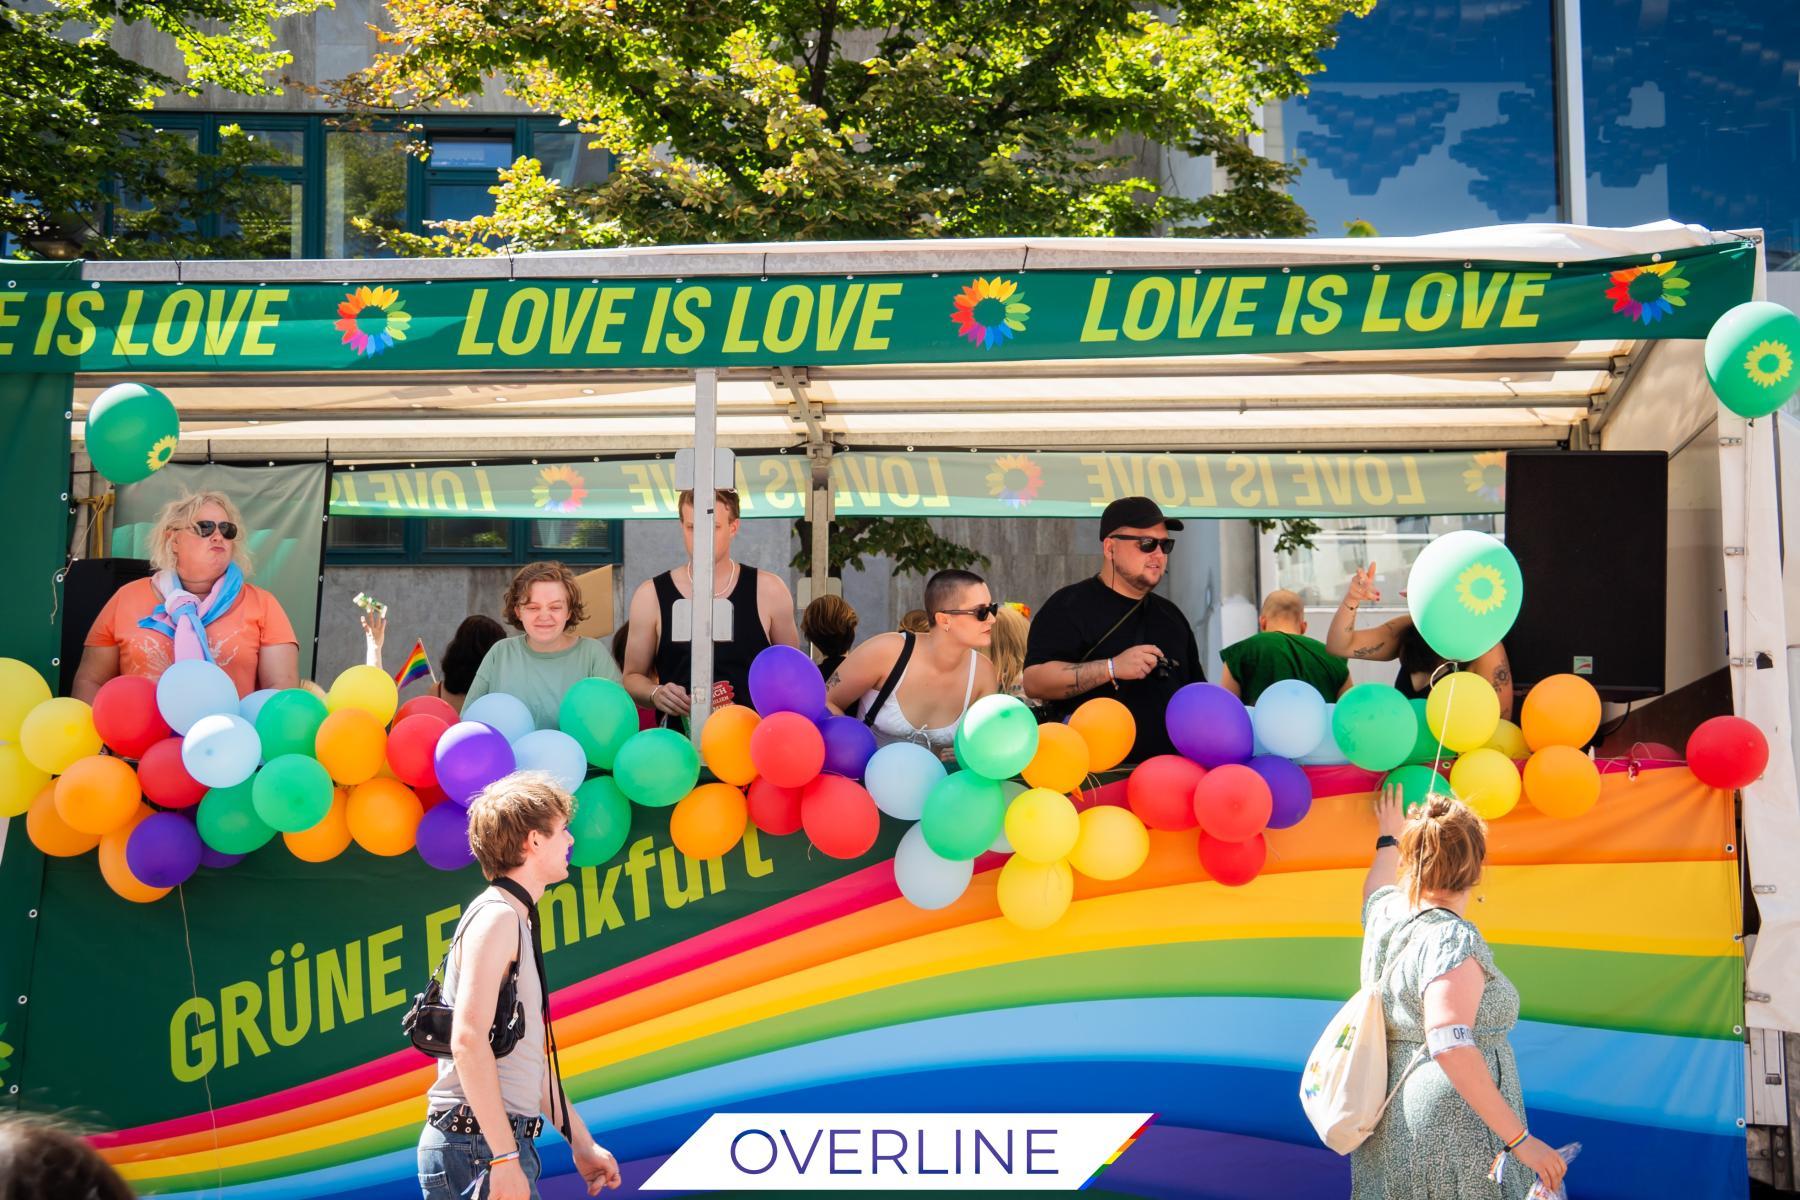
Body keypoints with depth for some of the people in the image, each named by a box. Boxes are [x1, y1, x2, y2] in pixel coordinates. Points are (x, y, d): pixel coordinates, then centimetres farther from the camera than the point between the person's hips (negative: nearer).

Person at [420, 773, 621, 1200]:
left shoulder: (515, 922, 22)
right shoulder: (496, 916, -10)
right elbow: (468, 1039, -22)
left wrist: (581, 1143, 27)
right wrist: (505, 1157, -25)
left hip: (502, 1143, 10)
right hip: (479, 1144, -10)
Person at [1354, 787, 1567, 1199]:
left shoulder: (1385, 916, 6)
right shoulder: (1452, 939, -17)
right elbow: (1449, 1044, -28)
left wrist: (1389, 837, 51)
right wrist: (1519, 1138, -25)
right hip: (1451, 1146, -8)